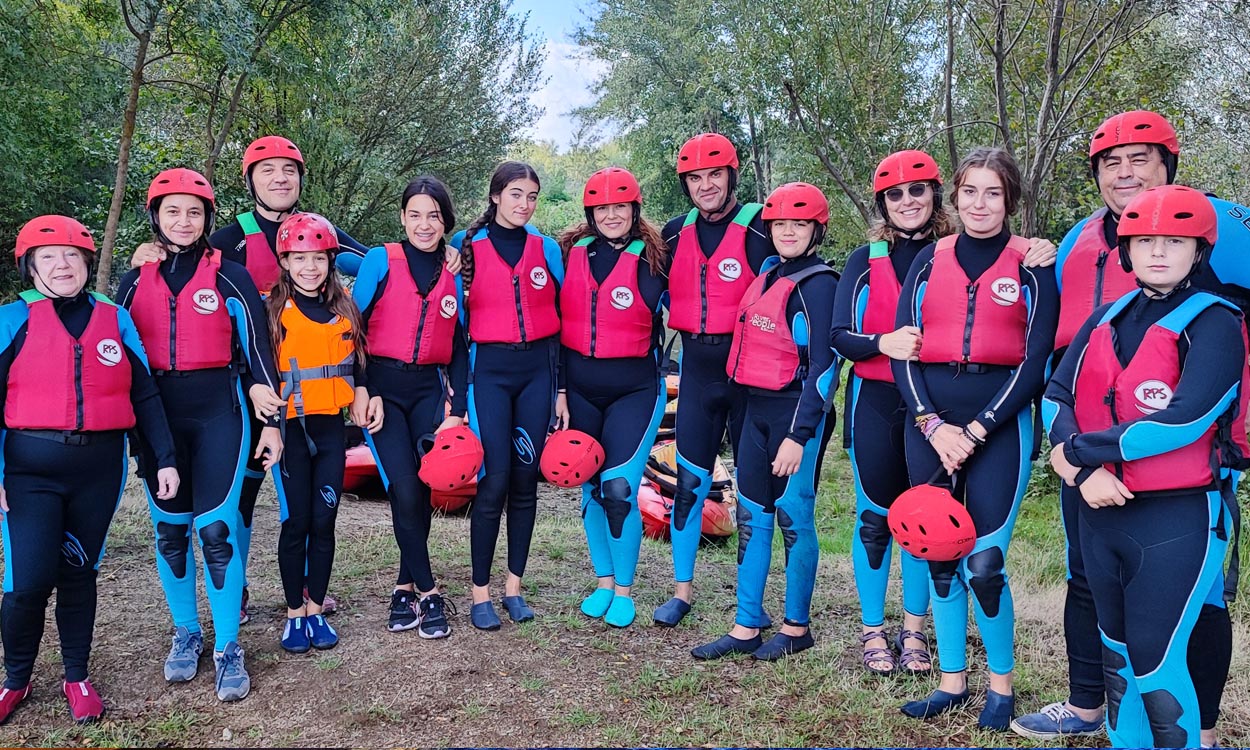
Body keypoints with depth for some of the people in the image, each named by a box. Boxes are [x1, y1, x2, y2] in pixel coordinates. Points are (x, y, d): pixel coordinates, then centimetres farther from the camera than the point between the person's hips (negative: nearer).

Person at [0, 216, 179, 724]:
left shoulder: (115, 319, 6)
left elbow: (144, 396, 8)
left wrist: (165, 459, 4)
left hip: (99, 468, 2)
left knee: (78, 573, 11)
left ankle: (77, 678, 26)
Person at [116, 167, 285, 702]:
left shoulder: (229, 277, 1)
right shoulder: (136, 282, 10)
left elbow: (257, 349, 0)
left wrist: (270, 422, -3)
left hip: (218, 413, -3)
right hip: (157, 416, 3)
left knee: (216, 530, -7)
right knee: (170, 530, 9)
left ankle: (228, 649, 5)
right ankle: (186, 634, 26)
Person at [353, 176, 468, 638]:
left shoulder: (455, 272, 7)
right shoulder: (382, 261, -2)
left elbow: (461, 345, 9)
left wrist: (459, 408, 1)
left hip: (429, 389, 3)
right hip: (382, 386, -3)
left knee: (422, 489, -2)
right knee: (404, 490, -11)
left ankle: (405, 588, 15)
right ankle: (427, 592, 2)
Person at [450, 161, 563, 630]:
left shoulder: (546, 248, 7)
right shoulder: (468, 247, 2)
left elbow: (563, 315, 8)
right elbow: (456, 318, 4)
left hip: (538, 370, 2)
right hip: (489, 370, -2)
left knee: (526, 480, 5)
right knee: (494, 480, -8)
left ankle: (514, 587, 17)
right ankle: (480, 593, 4)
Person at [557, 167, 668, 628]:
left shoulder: (650, 261, -5)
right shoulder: (572, 254, 3)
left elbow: (657, 329, 2)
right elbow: (559, 326, 5)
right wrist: (560, 389, 2)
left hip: (634, 391, -3)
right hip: (579, 391, 3)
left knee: (619, 488, -10)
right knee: (591, 489, 10)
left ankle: (624, 590, 9)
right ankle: (604, 582, 27)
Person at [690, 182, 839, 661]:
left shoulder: (817, 284, -11)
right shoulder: (767, 276, 12)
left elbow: (822, 366, -16)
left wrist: (798, 435, -20)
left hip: (798, 412, -8)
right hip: (757, 407, 8)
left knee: (794, 518, 2)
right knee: (751, 517, 9)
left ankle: (796, 628, 18)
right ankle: (745, 629, 18)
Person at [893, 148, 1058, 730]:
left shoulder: (1031, 264, 0)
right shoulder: (929, 260, 9)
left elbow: (1036, 360, -5)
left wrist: (976, 430, -11)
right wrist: (933, 425, -9)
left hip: (999, 424, -3)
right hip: (930, 424, 3)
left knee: (983, 565, -8)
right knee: (939, 559, 8)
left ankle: (1001, 684, 15)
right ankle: (952, 681, 24)